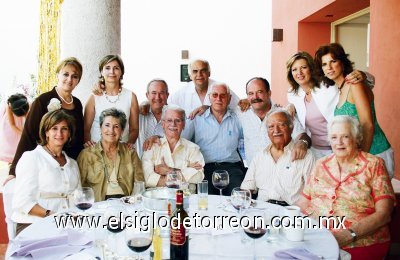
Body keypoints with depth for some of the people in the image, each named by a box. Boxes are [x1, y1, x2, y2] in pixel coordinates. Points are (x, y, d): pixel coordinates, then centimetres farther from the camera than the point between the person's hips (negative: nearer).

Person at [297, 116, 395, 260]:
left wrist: (349, 234, -18)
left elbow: (383, 214, -5)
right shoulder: (321, 164, 14)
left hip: (359, 245, -3)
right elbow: (304, 203, 13)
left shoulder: (373, 165, 2)